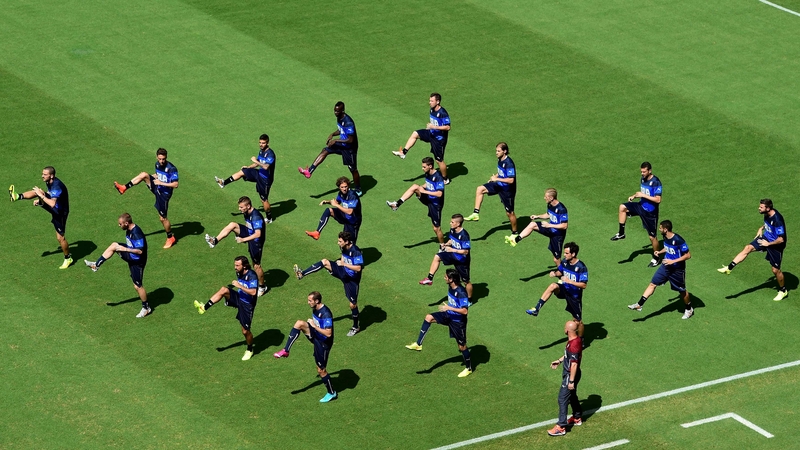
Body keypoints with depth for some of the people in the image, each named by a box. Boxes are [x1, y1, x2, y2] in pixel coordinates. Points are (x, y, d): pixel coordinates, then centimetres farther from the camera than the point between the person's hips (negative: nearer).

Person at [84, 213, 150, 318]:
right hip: (130, 257, 9)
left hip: (137, 261, -9)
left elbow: (140, 251, -32)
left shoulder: (137, 234, -33)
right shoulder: (129, 230, -3)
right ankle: (96, 265, 8)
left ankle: (146, 308, 18)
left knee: (137, 286, 1)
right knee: (114, 245, 0)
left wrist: (125, 249, -30)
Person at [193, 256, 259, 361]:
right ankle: (204, 307, -26)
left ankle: (249, 350, 25)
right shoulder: (239, 273, 2)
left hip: (247, 304, -6)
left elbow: (253, 292, -33)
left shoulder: (252, 275, -23)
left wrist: (239, 286, -33)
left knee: (245, 331, -1)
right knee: (224, 290, -22)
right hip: (238, 298, 6)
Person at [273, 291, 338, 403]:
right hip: (315, 336, 8)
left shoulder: (326, 314, -29)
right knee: (299, 323, -15)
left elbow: (328, 333, -31)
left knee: (321, 370, 3)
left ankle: (332, 393, 23)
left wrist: (314, 326, -26)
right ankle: (286, 351, -14)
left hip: (323, 342, -8)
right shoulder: (315, 309, 0)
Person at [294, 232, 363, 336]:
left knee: (353, 304, 2)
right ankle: (302, 274, -12)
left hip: (352, 279, -7)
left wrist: (344, 264, -28)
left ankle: (355, 327, 23)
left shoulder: (356, 252, -28)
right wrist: (341, 261, -2)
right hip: (343, 272, 7)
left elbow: (358, 268, -30)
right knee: (325, 262, -11)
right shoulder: (344, 248, -3)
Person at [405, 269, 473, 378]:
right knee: (429, 317, -5)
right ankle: (418, 344, -1)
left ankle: (468, 368, 26)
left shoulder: (461, 292, -31)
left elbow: (465, 311, -32)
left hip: (458, 321, -8)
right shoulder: (450, 287, -4)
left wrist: (449, 308, -31)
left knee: (462, 345, 5)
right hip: (449, 315, 8)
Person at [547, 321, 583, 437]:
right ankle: (577, 418, 43)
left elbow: (574, 364, -28)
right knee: (572, 396, 26)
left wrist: (571, 381, -23)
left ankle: (561, 427, 0)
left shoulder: (574, 345, -31)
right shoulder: (576, 339, 0)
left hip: (570, 375, -10)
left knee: (562, 399, -4)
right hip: (568, 373, 10)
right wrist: (559, 361, 26)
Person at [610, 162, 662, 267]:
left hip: (650, 211, -7)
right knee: (623, 207, -11)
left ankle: (656, 259, 21)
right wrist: (635, 196, 0)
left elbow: (658, 200, -25)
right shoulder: (643, 179, 2)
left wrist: (643, 195, -25)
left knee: (652, 236, 2)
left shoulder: (656, 182, -22)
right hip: (641, 206, 7)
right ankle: (621, 233, -1)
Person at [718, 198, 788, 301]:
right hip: (766, 238, 7)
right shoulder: (767, 214, -9)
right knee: (748, 248, -7)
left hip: (775, 245, -7)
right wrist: (761, 228, 2)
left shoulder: (777, 220, -35)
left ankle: (783, 291, 26)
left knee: (775, 270, 4)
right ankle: (729, 268, -7)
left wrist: (768, 244, -20)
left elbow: (781, 239, -30)